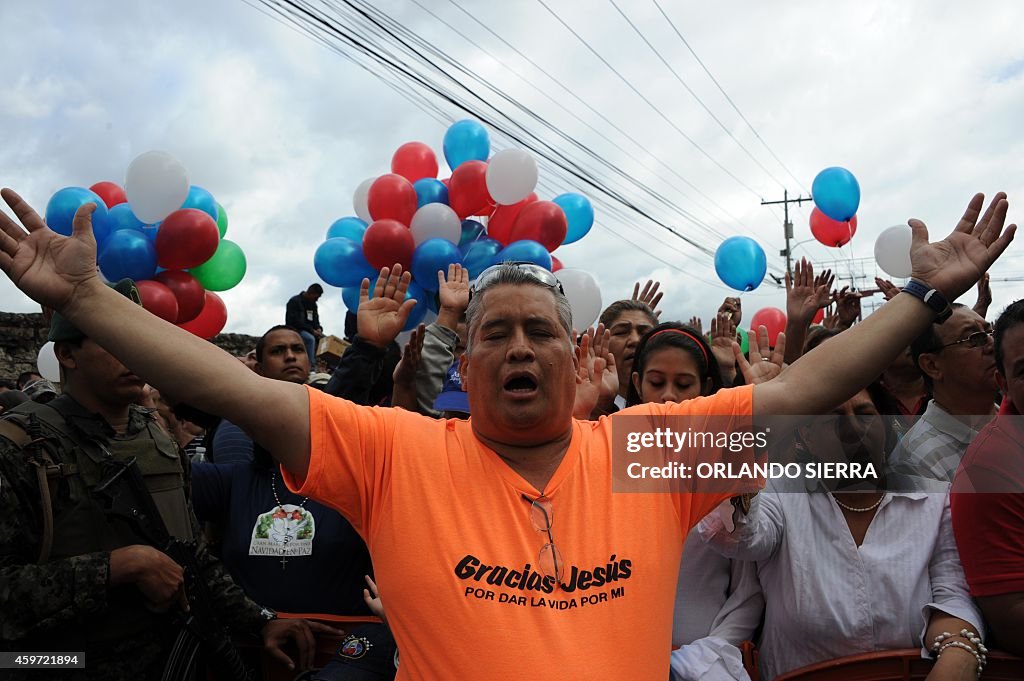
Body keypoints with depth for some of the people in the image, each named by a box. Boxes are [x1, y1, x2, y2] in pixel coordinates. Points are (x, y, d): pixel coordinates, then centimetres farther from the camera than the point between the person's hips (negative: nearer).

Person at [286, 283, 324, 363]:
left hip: (309, 330, 8)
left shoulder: (313, 304, 10)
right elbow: (295, 321, -21)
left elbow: (315, 320, 13)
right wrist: (312, 331, -25)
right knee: (310, 339, -35)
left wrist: (318, 328, -11)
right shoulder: (294, 301, -15)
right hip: (295, 329, -8)